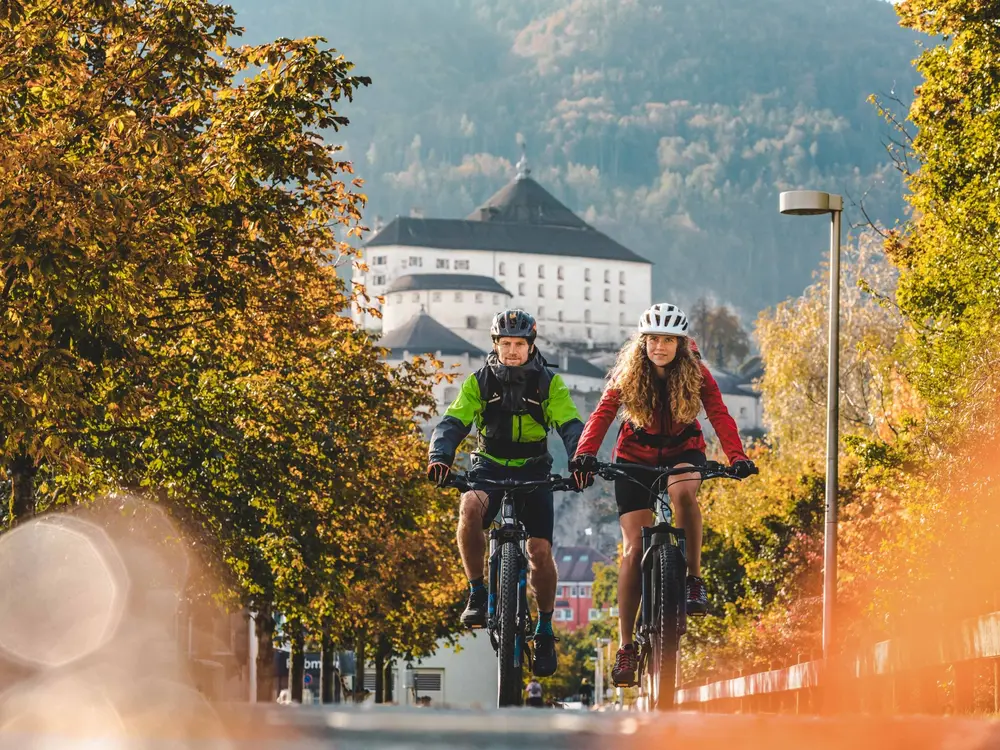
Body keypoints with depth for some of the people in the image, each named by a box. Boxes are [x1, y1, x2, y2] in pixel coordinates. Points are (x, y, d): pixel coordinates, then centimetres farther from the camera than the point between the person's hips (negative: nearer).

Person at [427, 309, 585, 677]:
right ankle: (477, 594, -19)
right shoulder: (480, 382, -5)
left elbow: (570, 425, -16)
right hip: (489, 467, 0)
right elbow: (454, 422, -15)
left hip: (533, 470, 0)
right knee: (470, 509, -34)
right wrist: (440, 457, -35)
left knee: (540, 551, -11)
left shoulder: (549, 383, -6)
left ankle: (545, 631, 9)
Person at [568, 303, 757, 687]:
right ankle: (626, 647, -4)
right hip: (635, 457, 0)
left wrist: (737, 457, -40)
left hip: (683, 450, 0)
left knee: (683, 492, -37)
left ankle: (694, 579, -21)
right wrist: (585, 454, -42)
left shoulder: (696, 374, -13)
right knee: (633, 548, -10)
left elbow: (719, 415, -23)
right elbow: (602, 414, -24)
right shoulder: (627, 374, -13)